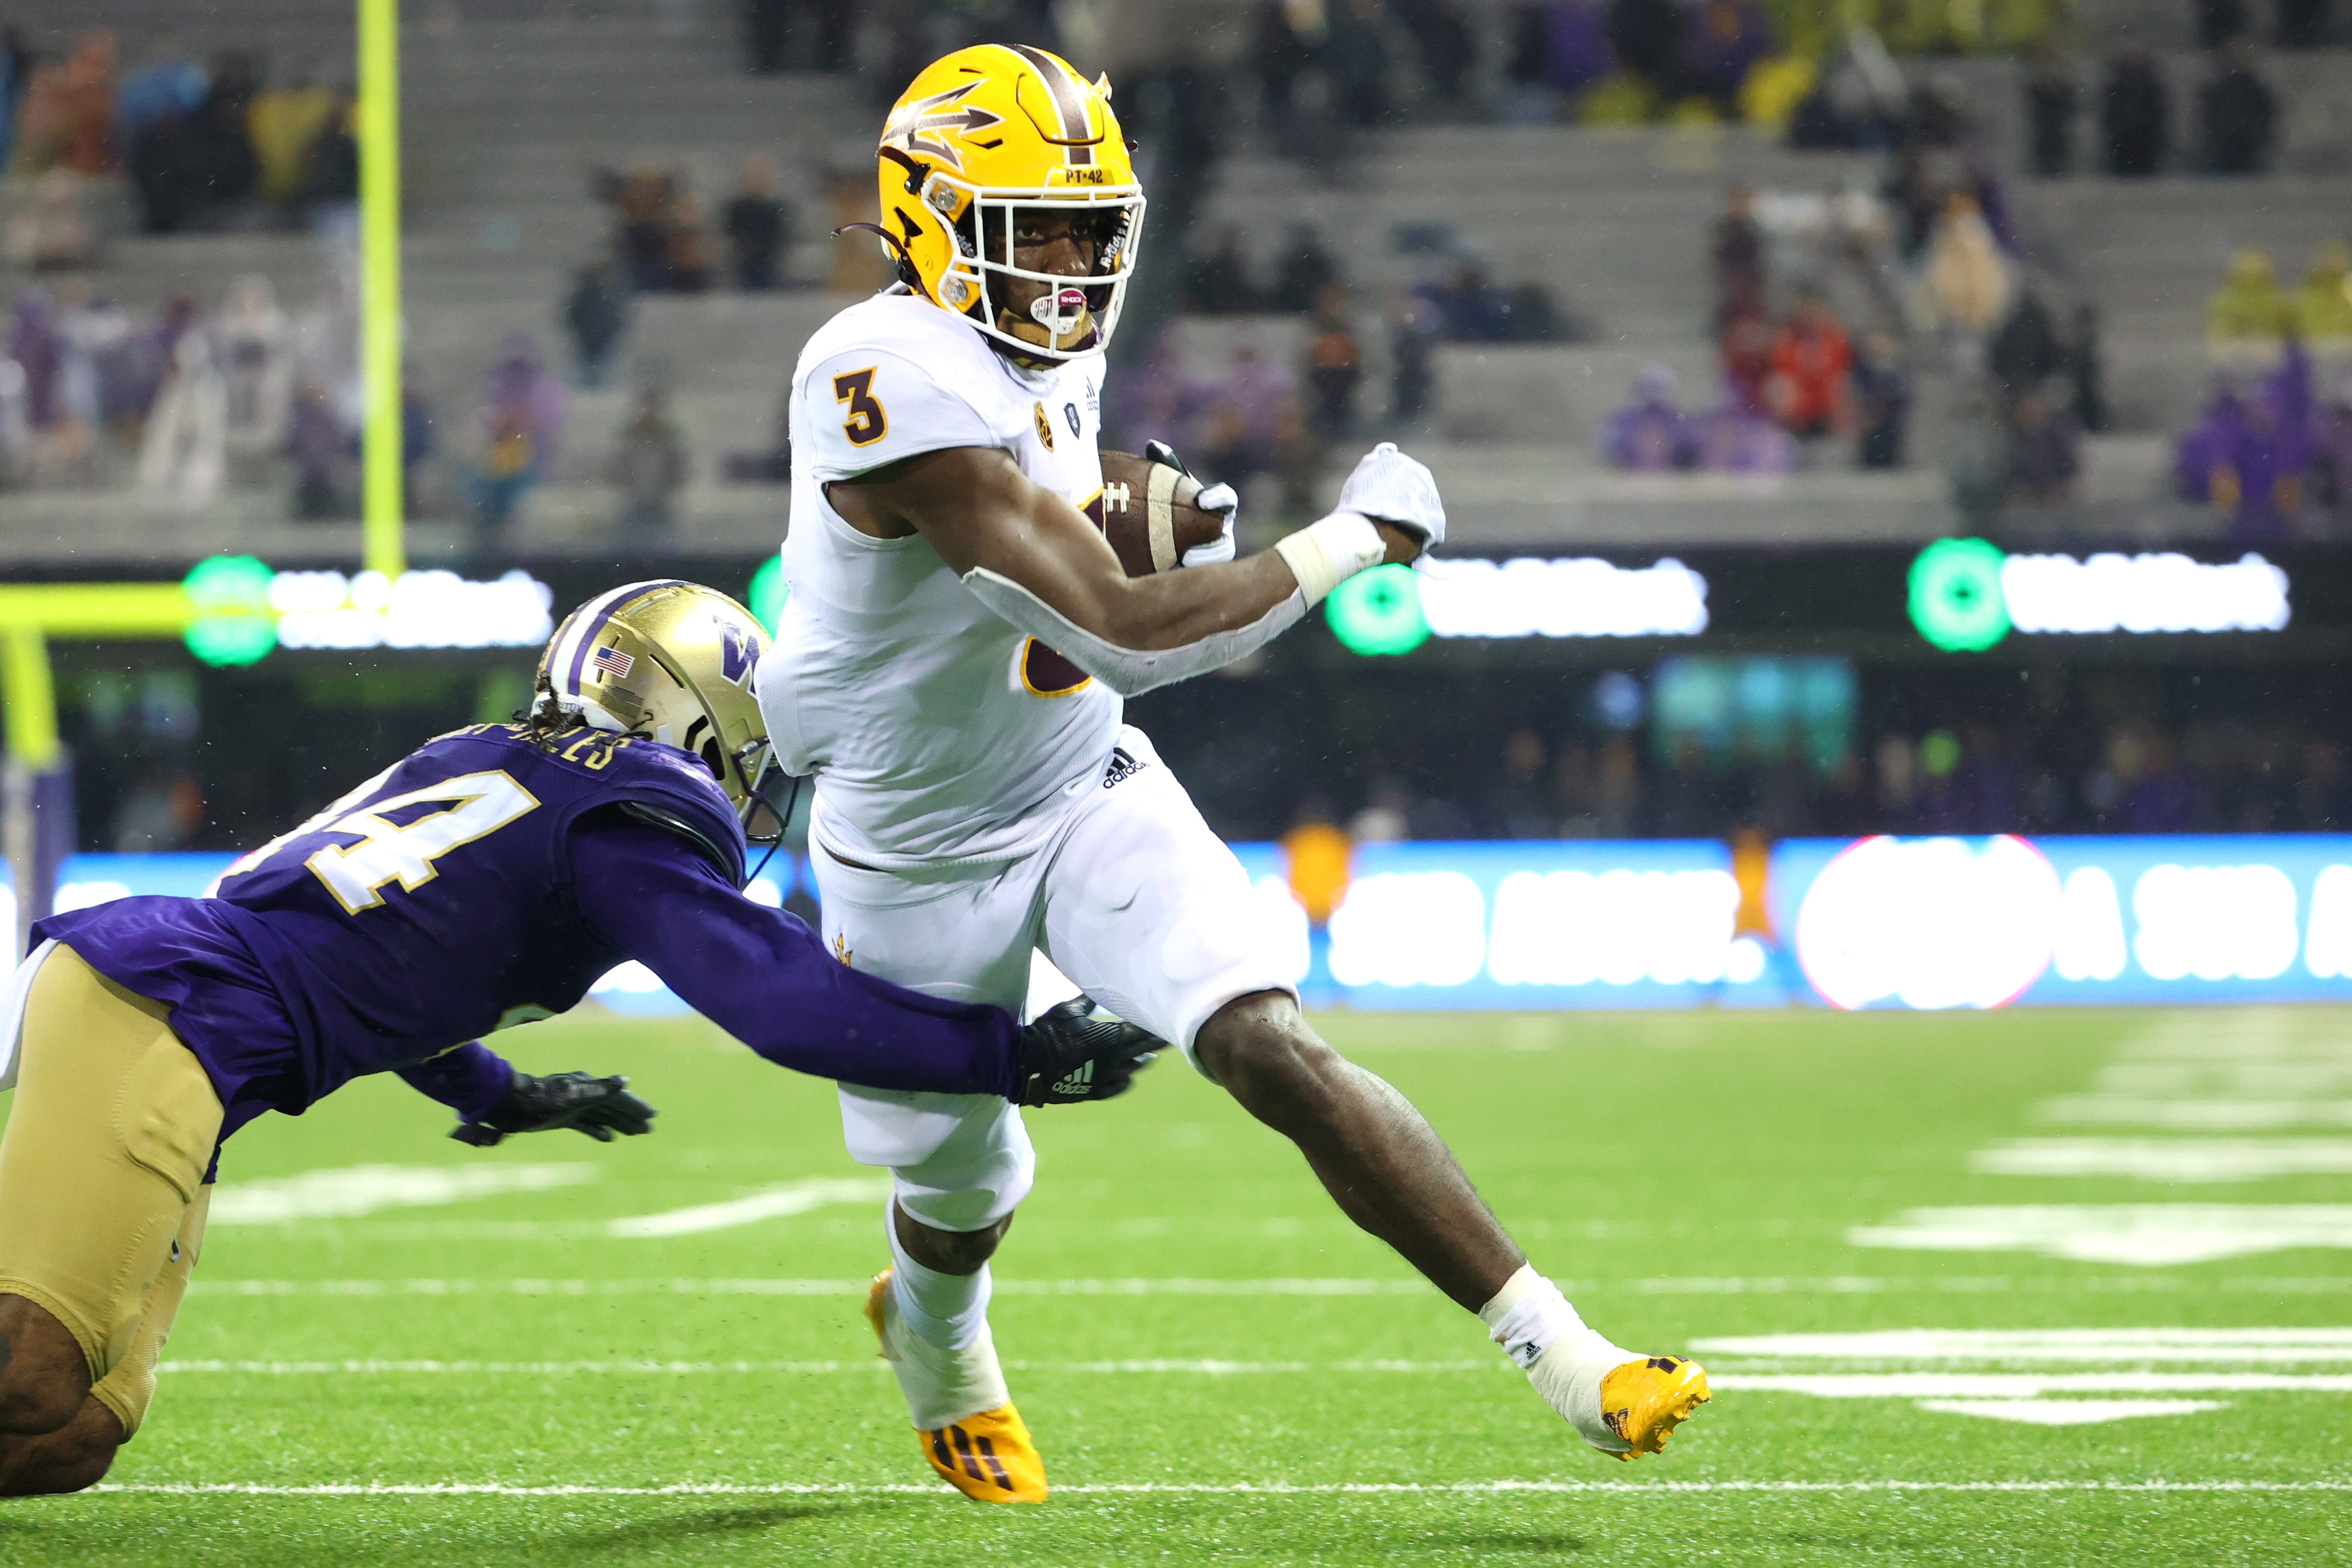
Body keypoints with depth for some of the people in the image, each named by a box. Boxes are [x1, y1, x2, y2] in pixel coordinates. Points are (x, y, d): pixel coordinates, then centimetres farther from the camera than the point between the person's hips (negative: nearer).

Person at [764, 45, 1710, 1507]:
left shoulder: (1049, 355, -4)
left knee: (1274, 1051, -17)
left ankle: (1561, 1350, -22)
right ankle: (936, 1334, 54)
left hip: (1090, 792, 5)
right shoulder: (901, 384, -32)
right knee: (964, 1190, 16)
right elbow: (1125, 631, -37)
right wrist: (1354, 538, -28)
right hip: (921, 855, -5)